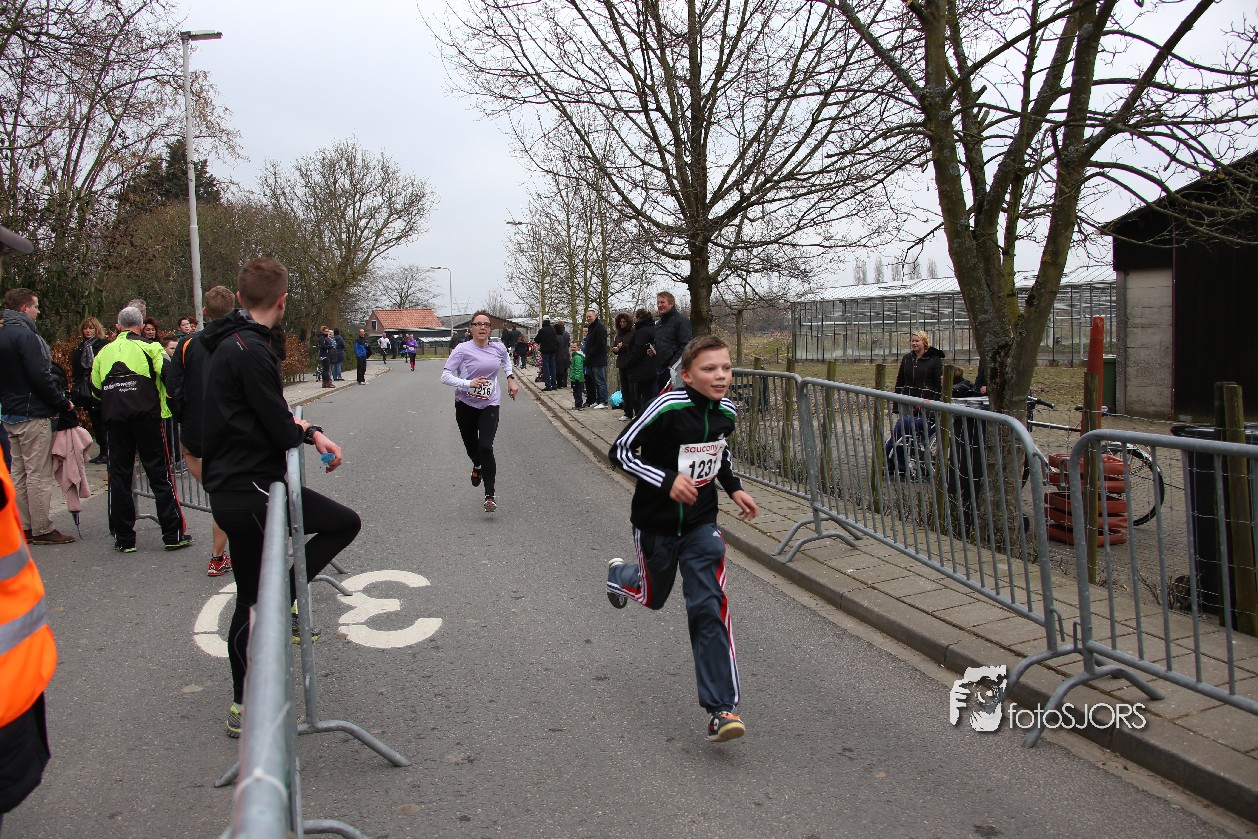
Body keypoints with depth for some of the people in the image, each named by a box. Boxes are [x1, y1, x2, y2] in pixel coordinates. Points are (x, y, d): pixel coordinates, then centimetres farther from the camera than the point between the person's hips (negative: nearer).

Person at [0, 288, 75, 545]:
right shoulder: (25, 335, -15)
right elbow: (40, 377, -20)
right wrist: (63, 403, -11)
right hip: (33, 414, -9)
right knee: (39, 474, -5)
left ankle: (24, 527, 18)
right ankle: (42, 529, -2)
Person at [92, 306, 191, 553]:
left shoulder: (103, 353, 12)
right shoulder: (149, 348, -1)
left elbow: (96, 389, 14)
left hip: (115, 421, 3)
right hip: (147, 417, -3)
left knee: (119, 477, 9)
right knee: (160, 475, 1)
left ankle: (123, 538, 12)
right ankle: (173, 535, 2)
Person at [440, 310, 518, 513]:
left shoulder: (498, 348, -1)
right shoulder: (463, 350, -12)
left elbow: (506, 361, 25)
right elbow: (445, 376, -15)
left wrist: (511, 379, 12)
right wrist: (468, 384, -27)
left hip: (490, 405, 0)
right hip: (465, 405, 0)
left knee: (485, 447, -16)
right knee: (471, 447, 14)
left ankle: (490, 496, -10)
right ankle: (477, 466, 54)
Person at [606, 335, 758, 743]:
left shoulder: (726, 411, -5)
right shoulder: (668, 408, -23)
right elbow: (620, 451, -19)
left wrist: (734, 488, 3)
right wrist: (668, 480, -29)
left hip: (701, 525, 3)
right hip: (656, 524, -3)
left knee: (709, 607, -10)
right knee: (653, 597, 19)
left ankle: (720, 709, -4)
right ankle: (620, 575, 57)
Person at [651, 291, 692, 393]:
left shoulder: (681, 320, -8)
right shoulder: (658, 324, 21)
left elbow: (686, 346, -17)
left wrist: (673, 364, -21)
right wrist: (653, 351, 11)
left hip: (674, 369, -9)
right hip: (660, 370, 9)